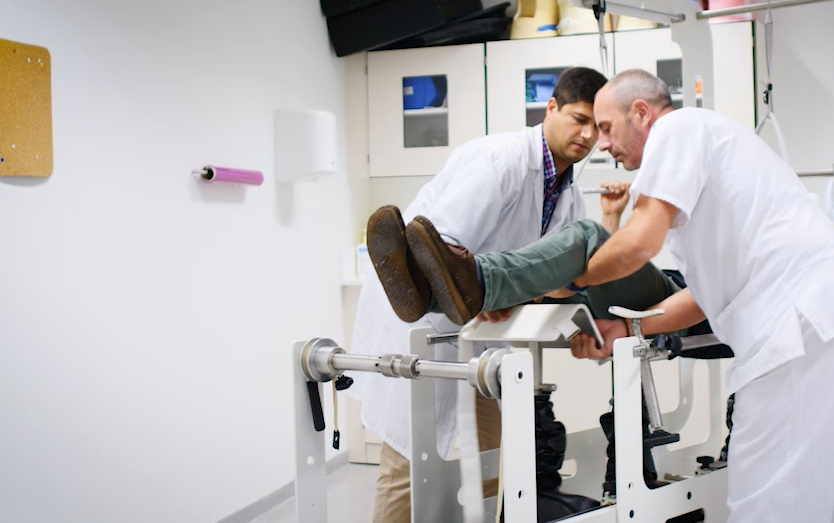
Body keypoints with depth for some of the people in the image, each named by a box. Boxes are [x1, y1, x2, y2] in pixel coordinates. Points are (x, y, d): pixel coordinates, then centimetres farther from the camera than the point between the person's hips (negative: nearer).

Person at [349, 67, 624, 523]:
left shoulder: (569, 196, 7)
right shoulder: (501, 159, -21)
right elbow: (439, 245, -30)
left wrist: (610, 219, -8)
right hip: (412, 315, -9)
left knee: (492, 446, 12)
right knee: (408, 460, -6)